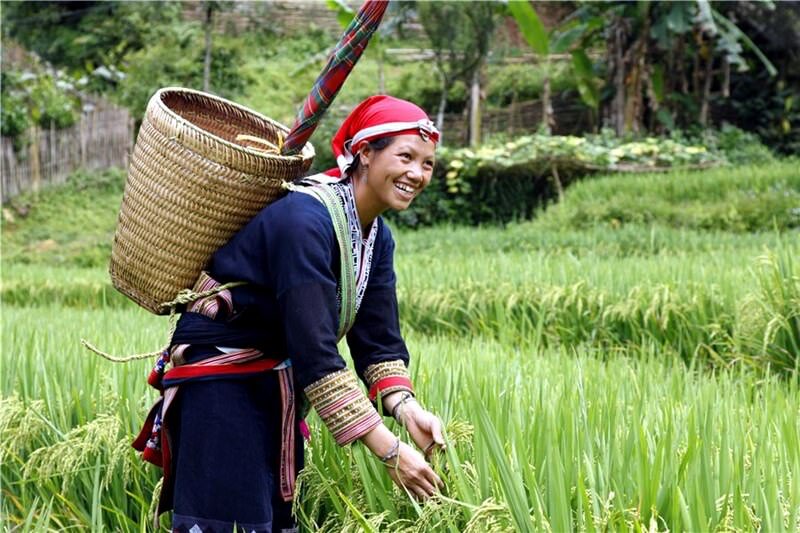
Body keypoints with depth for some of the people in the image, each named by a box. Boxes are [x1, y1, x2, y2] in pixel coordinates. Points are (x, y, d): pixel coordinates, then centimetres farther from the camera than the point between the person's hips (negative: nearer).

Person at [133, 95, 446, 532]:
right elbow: (314, 352, -31)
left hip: (277, 381, 9)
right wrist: (388, 450, -31)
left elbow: (378, 343, 0)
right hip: (220, 376, -9)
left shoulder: (376, 237, 2)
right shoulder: (305, 221, -26)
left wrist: (406, 408, -21)